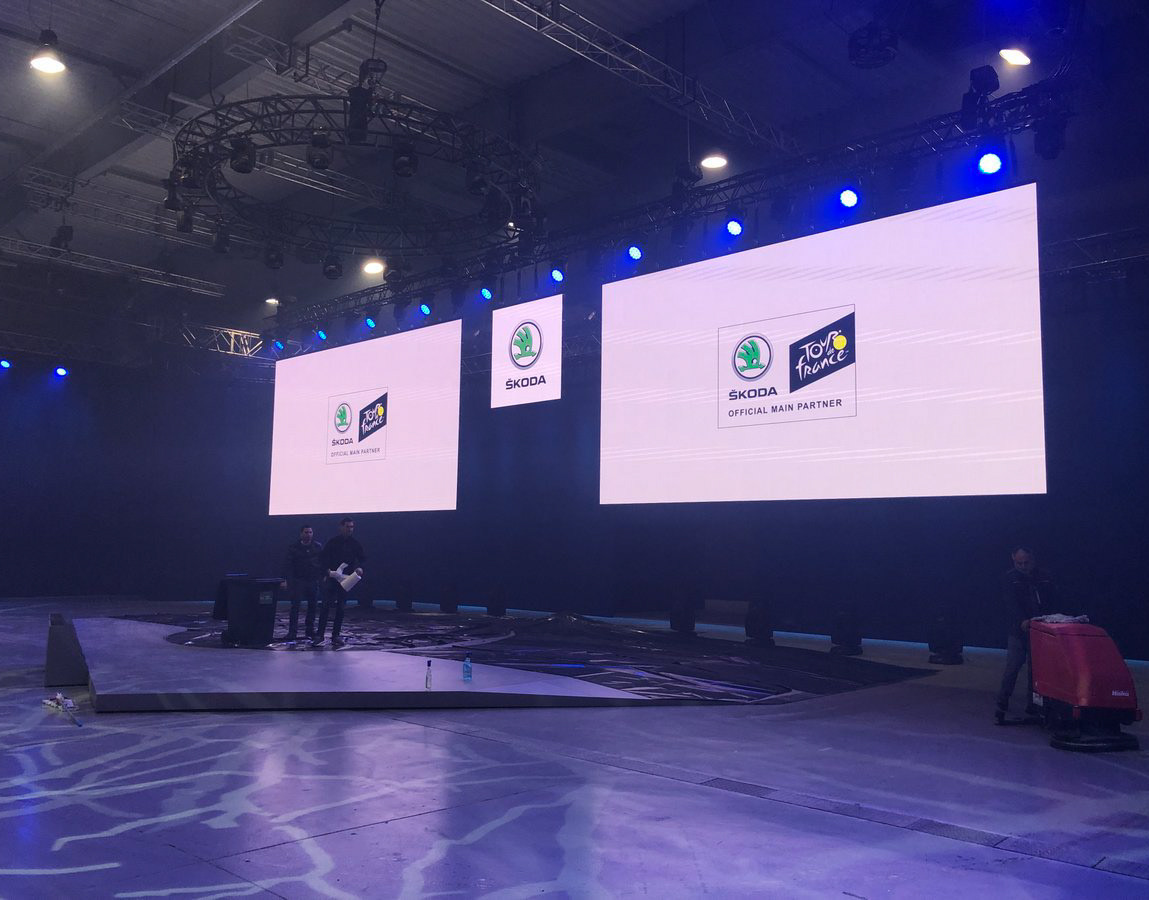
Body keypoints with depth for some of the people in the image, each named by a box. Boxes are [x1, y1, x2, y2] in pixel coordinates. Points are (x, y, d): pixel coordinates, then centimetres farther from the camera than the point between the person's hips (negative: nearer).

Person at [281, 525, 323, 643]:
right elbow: (287, 563, -5)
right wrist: (286, 579, -14)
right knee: (295, 606, -7)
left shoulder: (318, 547, 5)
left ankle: (310, 630, 20)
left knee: (312, 606, 8)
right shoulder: (293, 547, -1)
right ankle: (292, 633, -6)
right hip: (297, 580, -3)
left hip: (313, 580, 3)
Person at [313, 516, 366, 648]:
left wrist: (360, 568, -14)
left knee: (341, 608, 5)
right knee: (326, 606, -9)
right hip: (332, 578, -3)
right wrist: (328, 570, -20)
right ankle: (319, 635, -8)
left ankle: (336, 636, 12)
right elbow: (322, 558, -2)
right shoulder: (333, 542, -1)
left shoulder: (355, 544, 6)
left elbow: (362, 558, 7)